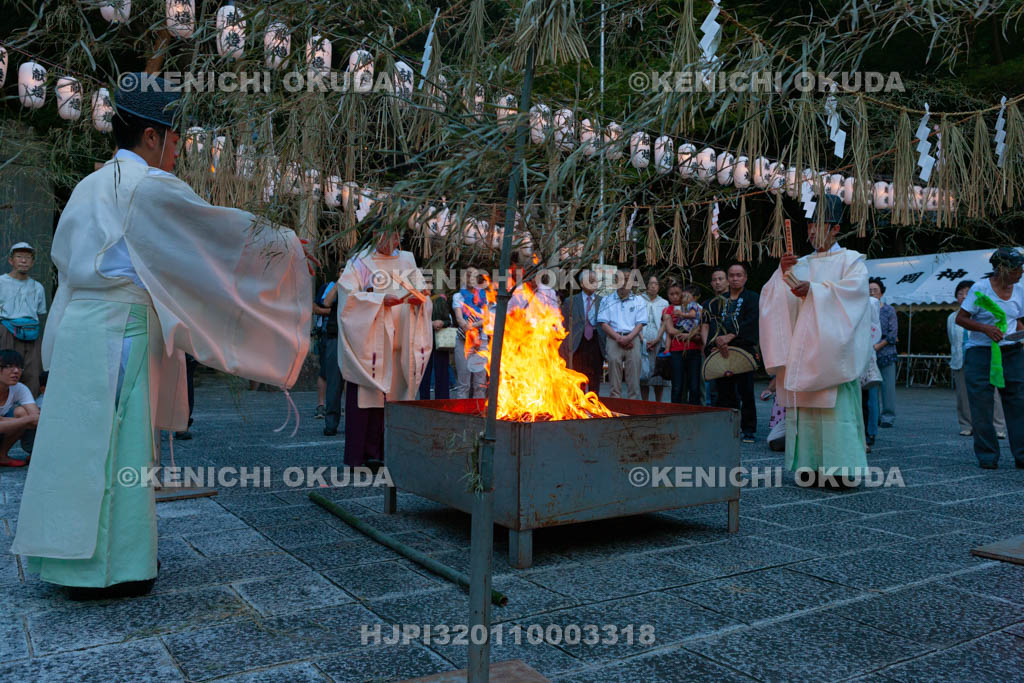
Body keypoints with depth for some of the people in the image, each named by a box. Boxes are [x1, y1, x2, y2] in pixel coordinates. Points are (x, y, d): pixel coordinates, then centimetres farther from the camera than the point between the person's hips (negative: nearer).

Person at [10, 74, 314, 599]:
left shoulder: (89, 186, 17)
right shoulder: (150, 185, -9)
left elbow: (64, 259, 26)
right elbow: (224, 230, -6)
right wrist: (290, 246, 5)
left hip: (78, 321, 9)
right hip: (121, 326, -8)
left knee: (81, 438, 13)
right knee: (116, 441, -3)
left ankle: (65, 552, 24)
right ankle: (103, 567, 5)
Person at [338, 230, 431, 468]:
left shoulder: (407, 261, 17)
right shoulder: (359, 263, 3)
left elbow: (422, 295, 15)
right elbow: (349, 296, -9)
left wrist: (418, 299, -8)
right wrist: (382, 299, -18)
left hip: (397, 343, 4)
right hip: (367, 342, -4)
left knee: (389, 393, 2)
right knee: (364, 396, -5)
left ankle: (374, 453, 8)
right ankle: (356, 457, 0)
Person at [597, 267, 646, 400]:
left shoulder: (638, 301, 13)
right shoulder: (607, 300, 11)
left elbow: (640, 323, 5)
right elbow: (603, 323, 2)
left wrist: (628, 338, -12)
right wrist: (618, 338, -10)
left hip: (632, 339, 1)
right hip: (614, 339, 0)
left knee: (634, 381, -3)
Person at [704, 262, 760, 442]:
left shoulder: (752, 298, 7)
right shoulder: (719, 301, 18)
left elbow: (750, 322, -8)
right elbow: (713, 322, 5)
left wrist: (730, 336, -18)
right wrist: (718, 339, -14)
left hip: (744, 348, -3)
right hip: (722, 350, 3)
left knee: (746, 392, -6)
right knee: (725, 391, 3)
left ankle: (748, 430, 1)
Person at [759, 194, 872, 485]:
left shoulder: (851, 259, 8)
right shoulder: (801, 264, 20)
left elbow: (854, 287, -13)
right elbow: (772, 297, 10)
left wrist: (813, 290, -22)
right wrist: (783, 273, -7)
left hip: (832, 349, -5)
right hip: (802, 349, 5)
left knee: (835, 406, -11)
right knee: (804, 405, 0)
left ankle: (838, 467, -9)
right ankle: (811, 464, 4)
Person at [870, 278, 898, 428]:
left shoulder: (889, 310, 4)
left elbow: (893, 333, -1)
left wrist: (879, 345, -13)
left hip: (885, 352, -2)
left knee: (887, 385, -3)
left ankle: (888, 416, 3)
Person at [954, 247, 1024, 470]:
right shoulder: (980, 288, -7)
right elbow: (960, 318, -5)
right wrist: (985, 328, -19)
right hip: (981, 352, -4)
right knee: (982, 407, -1)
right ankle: (987, 456, 10)